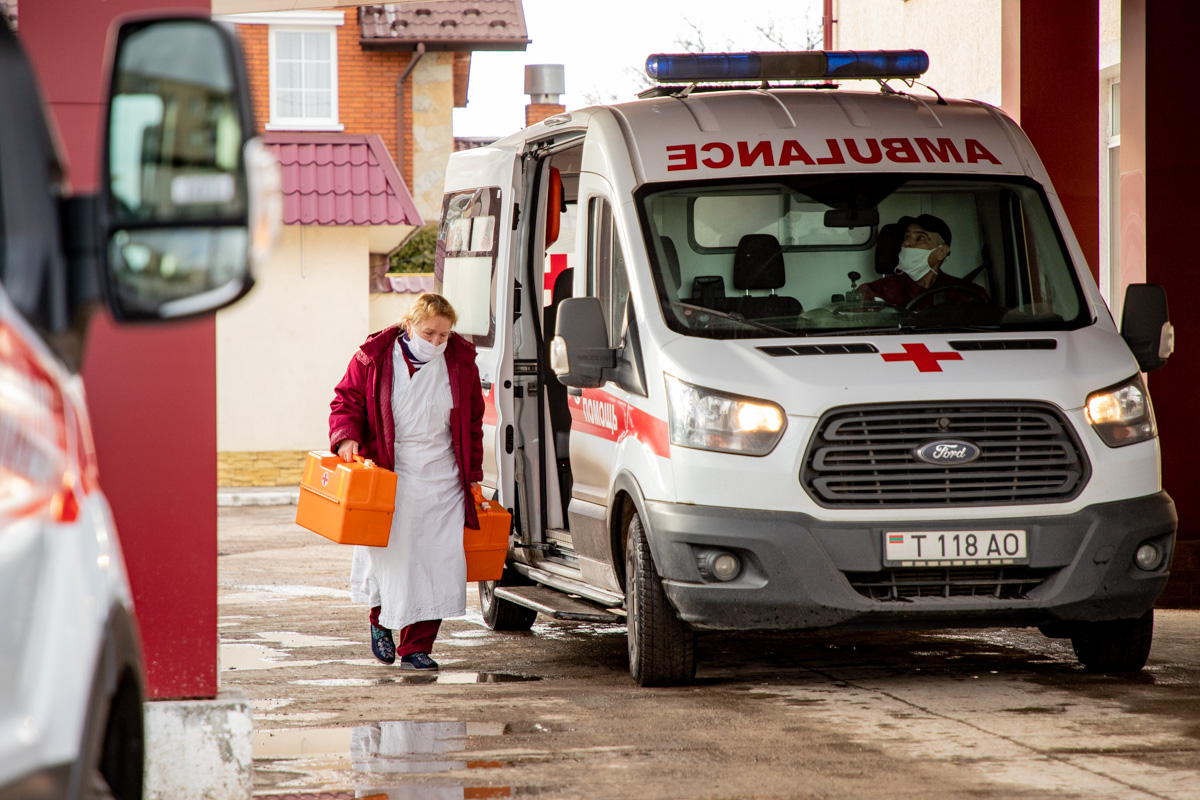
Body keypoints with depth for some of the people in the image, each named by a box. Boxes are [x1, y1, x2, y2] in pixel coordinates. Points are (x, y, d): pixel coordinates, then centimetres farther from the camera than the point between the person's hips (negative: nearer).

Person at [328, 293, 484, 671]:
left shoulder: (461, 360, 5)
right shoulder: (373, 357, -3)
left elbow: (473, 423, 14)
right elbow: (346, 401, 3)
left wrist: (473, 474, 13)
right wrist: (345, 437, -17)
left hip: (442, 481, 2)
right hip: (389, 478, -2)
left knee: (439, 563, -5)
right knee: (392, 558, 0)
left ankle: (416, 648, 4)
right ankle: (381, 621, 31)